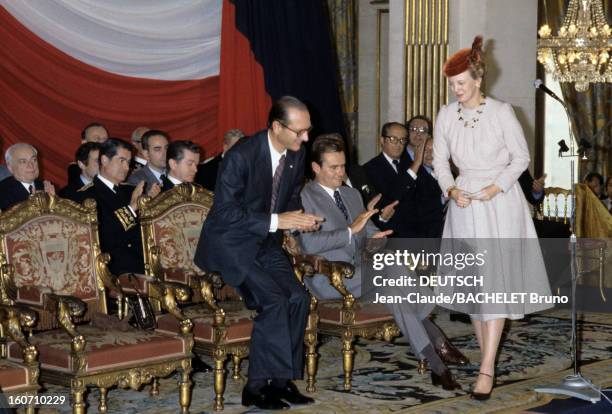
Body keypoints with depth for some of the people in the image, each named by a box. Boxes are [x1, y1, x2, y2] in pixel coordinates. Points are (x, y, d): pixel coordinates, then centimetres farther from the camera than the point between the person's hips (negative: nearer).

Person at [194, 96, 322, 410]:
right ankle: (257, 386, -12)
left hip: (265, 244, 7)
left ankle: (279, 379, -2)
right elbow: (224, 213, -24)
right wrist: (276, 221, -25)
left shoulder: (296, 155, 0)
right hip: (230, 243, -7)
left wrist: (300, 219, -10)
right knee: (274, 300, -23)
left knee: (298, 298, -13)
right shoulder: (241, 156, -23)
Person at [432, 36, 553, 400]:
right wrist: (452, 190, -8)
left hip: (500, 202, -5)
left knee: (494, 280, -10)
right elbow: (440, 161, 9)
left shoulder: (501, 112, -12)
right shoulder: (446, 115, 0)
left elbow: (521, 158, -5)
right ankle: (487, 351, 20)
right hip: (464, 203, 5)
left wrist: (495, 188, -15)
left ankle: (487, 369, -11)